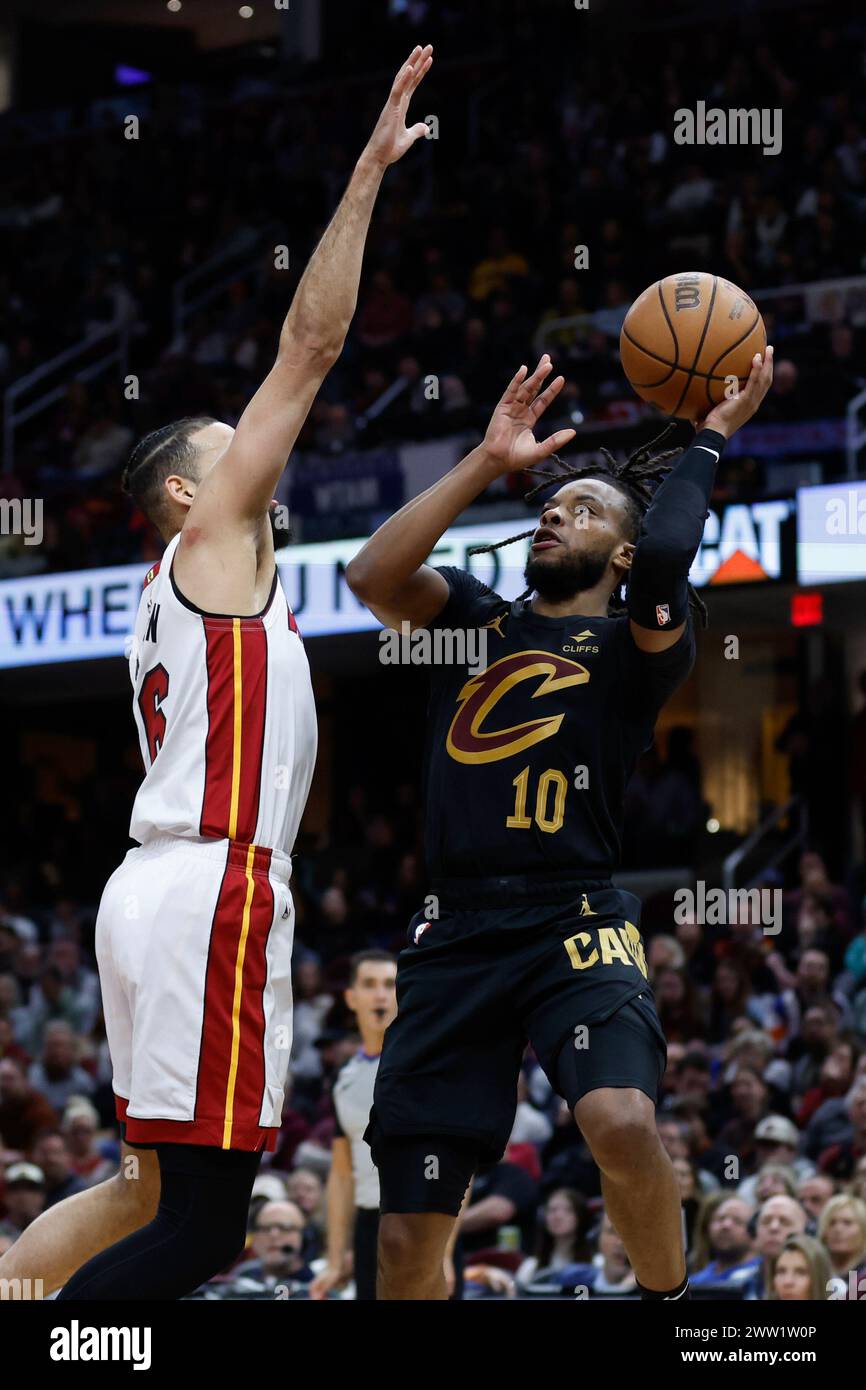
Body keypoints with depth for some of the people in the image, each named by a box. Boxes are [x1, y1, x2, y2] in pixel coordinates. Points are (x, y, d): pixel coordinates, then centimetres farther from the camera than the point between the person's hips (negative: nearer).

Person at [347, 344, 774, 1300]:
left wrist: (710, 439, -3)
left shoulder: (634, 646, 6)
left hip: (576, 924, -4)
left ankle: (668, 1299, -5)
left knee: (623, 1123, -32)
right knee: (408, 1240, -1)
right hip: (456, 932, 4)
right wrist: (488, 463, 0)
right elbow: (372, 576, -1)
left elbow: (663, 560, -17)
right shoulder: (473, 619, 18)